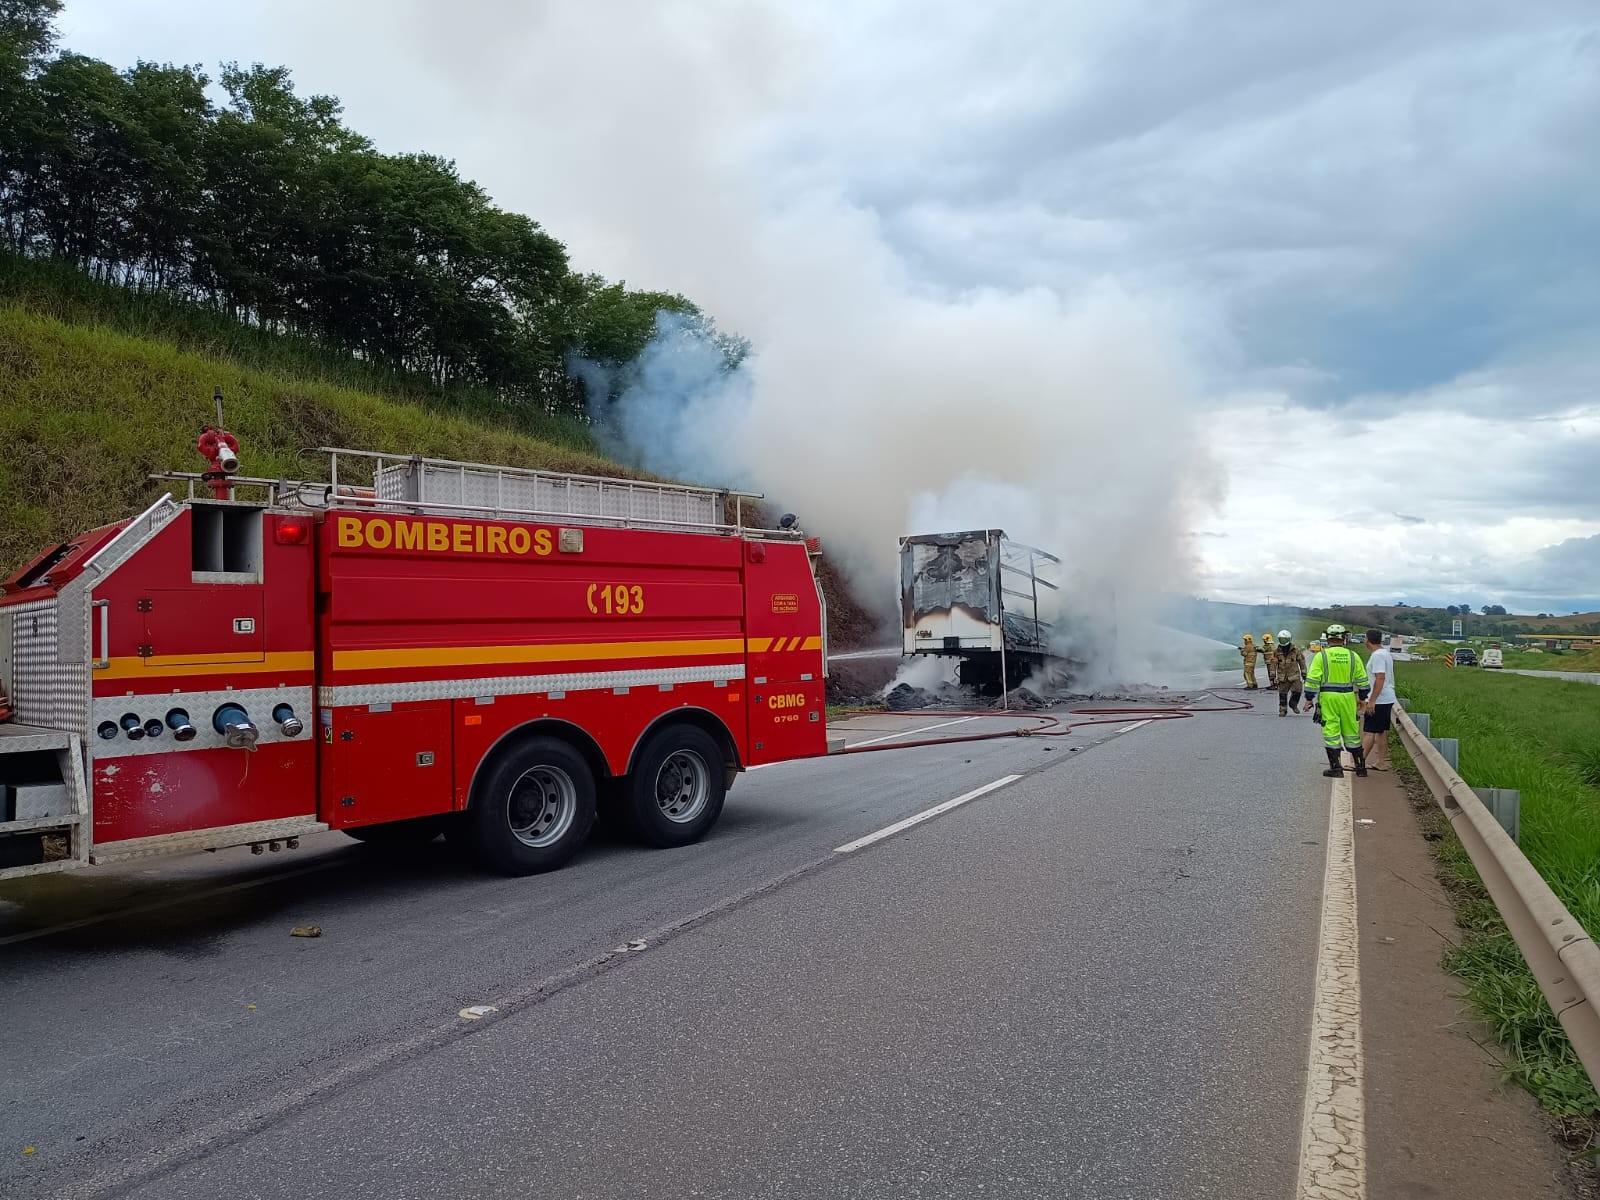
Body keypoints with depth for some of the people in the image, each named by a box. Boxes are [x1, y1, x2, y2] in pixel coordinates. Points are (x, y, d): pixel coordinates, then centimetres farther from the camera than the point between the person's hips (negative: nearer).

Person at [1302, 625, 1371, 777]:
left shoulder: (1321, 656, -4)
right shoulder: (1353, 656, 4)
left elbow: (1312, 680, -7)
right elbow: (1362, 680, 10)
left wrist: (1309, 698, -1)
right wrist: (1363, 697, 20)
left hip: (1328, 697, -3)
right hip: (1348, 697, 3)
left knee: (1331, 731, 1)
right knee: (1351, 731, 12)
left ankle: (1335, 767, 2)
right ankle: (1360, 766, 18)